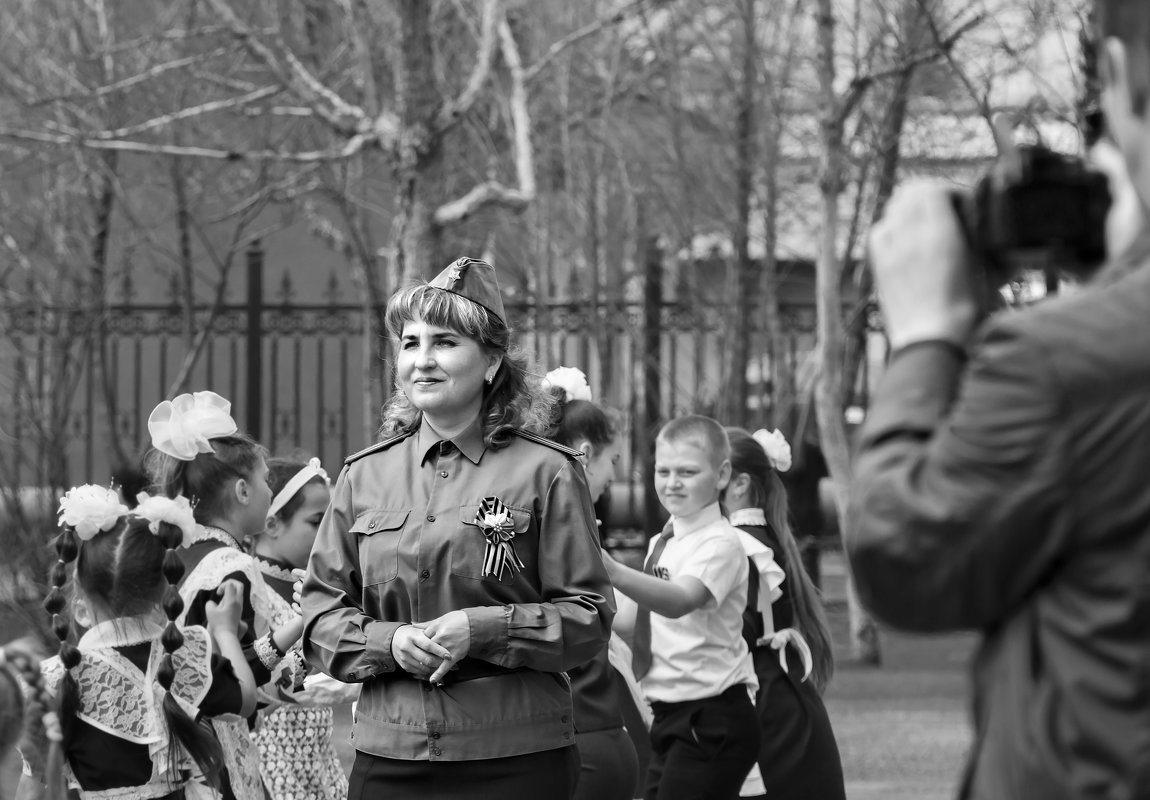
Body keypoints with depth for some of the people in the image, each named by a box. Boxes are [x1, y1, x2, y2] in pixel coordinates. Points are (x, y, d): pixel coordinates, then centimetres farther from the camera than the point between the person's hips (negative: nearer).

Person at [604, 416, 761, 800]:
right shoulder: (663, 543, 13)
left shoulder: (721, 544, -13)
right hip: (670, 716, 9)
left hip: (711, 722, -9)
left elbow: (680, 600, -33)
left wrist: (612, 570, -46)